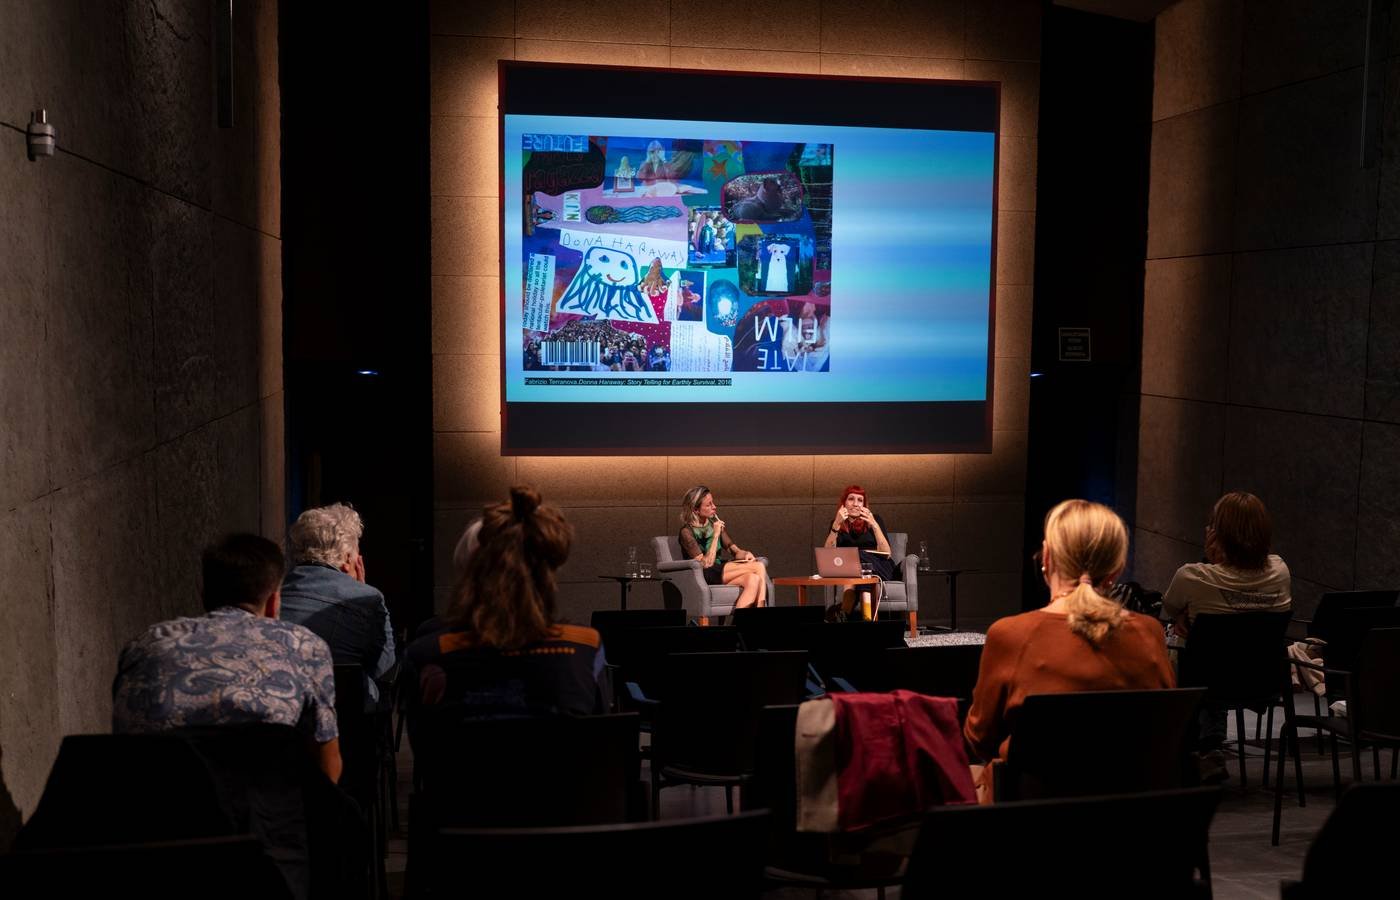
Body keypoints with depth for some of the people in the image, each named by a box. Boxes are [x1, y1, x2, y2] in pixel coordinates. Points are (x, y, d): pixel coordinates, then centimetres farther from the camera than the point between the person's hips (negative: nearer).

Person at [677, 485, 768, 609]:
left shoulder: (715, 521, 12)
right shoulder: (687, 532, -7)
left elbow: (734, 550, 15)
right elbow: (706, 563, -15)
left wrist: (745, 554, -8)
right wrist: (716, 535, -18)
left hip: (722, 570, 6)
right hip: (705, 577, -6)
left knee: (754, 579, -29)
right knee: (759, 567, -25)